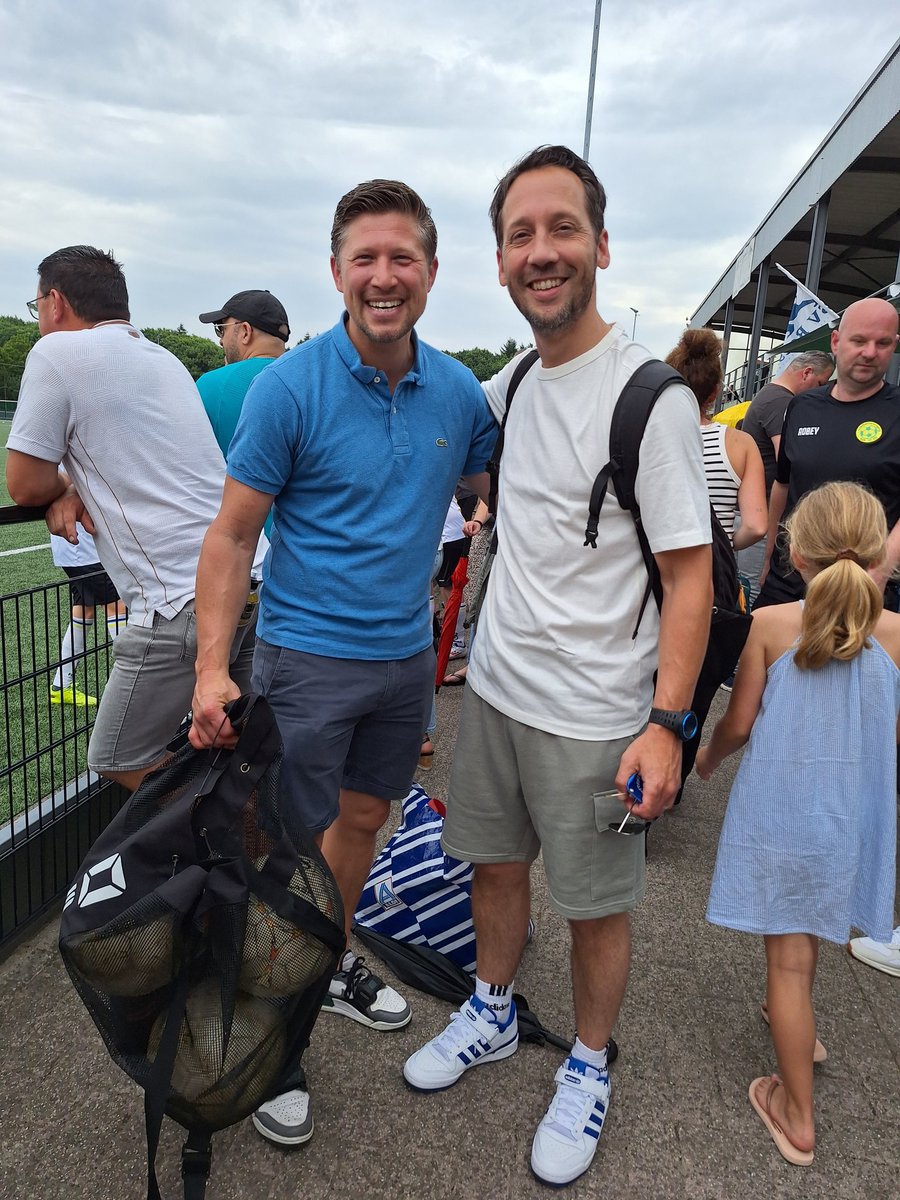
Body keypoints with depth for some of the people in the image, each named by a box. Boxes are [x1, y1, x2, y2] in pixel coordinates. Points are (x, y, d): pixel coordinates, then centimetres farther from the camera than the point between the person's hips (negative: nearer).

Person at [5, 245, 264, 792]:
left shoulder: (59, 351, -3)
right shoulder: (165, 358, 21)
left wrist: (64, 484, 21)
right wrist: (75, 490, 9)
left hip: (188, 600, -8)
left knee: (122, 762, 7)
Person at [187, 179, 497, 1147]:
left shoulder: (457, 390, 1)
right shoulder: (289, 387, -13)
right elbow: (231, 534, -11)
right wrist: (212, 669, -18)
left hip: (408, 655, 5)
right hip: (308, 656, -5)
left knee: (363, 818, 20)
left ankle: (332, 966, 45)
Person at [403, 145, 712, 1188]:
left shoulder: (651, 396, -16)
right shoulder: (511, 386, 5)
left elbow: (690, 574, -16)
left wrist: (665, 721, -20)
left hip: (592, 713, -6)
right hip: (493, 687, 6)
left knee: (596, 904, 12)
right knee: (494, 864, 21)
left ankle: (589, 1064, 38)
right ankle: (493, 1016, 46)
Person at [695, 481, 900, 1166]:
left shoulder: (769, 625, -14)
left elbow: (739, 725, -7)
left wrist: (706, 761, 13)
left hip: (780, 811, -3)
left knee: (788, 958, 8)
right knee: (808, 939, 28)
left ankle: (798, 1117, 21)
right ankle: (796, 1023, 53)